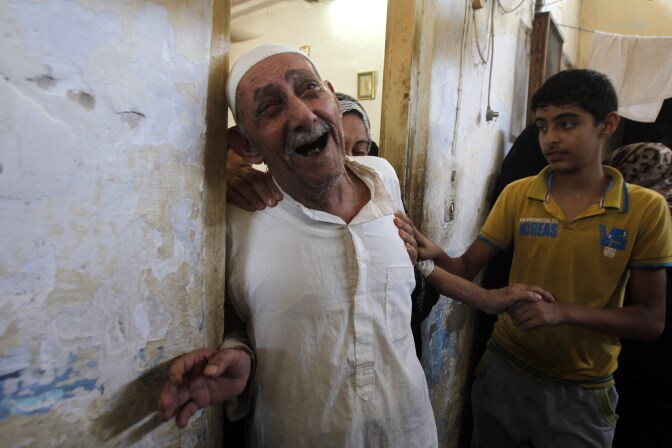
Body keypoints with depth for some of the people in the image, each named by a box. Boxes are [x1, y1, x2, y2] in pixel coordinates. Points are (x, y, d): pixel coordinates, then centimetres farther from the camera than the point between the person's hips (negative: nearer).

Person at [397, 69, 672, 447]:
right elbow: (466, 269, -8)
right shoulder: (517, 196, -5)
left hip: (583, 391, -1)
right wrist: (436, 255, -29)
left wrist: (564, 311, -24)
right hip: (505, 373, 2)